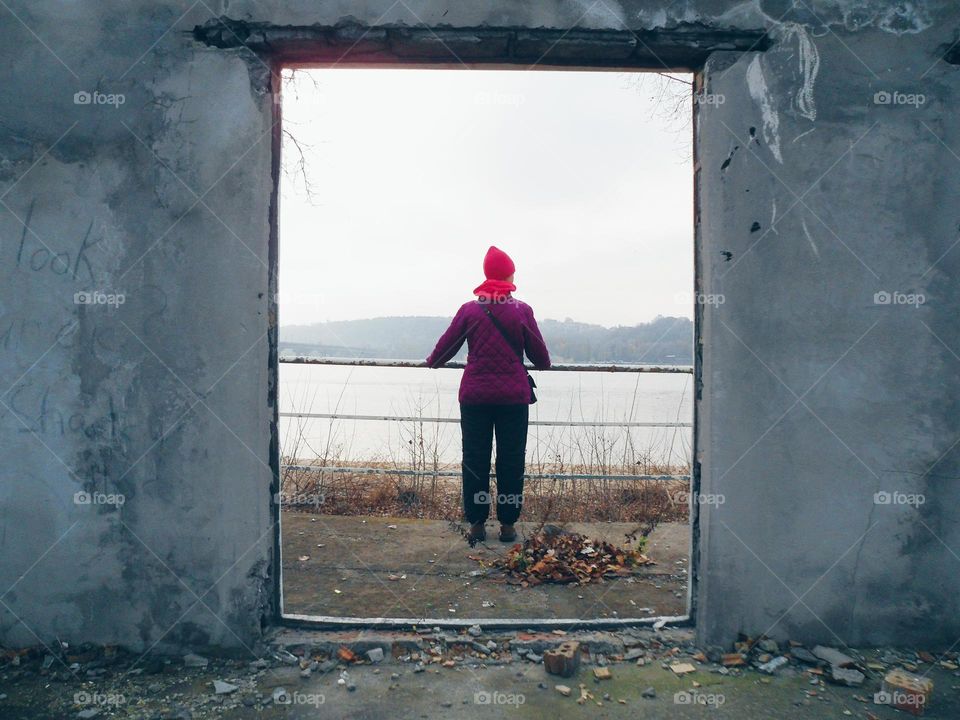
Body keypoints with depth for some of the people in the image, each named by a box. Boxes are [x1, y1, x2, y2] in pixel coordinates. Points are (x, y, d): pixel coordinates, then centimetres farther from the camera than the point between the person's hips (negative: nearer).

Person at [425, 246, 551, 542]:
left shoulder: (469, 310, -2)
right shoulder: (522, 310, -4)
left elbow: (446, 346, 5)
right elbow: (539, 355, 2)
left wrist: (432, 361, 26)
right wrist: (543, 364, 25)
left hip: (475, 396, 1)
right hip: (514, 396, 0)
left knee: (475, 459, 9)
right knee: (511, 460, 9)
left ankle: (477, 523, 14)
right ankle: (507, 524, 15)